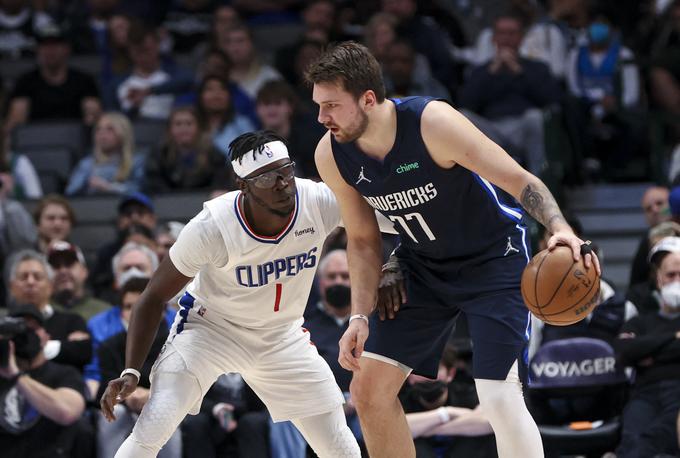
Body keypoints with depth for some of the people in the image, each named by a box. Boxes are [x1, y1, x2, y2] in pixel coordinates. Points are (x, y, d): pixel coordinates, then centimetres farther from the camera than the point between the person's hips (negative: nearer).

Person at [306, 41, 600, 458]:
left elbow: (521, 181, -25)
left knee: (500, 397, -18)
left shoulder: (432, 122, -30)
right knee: (369, 389, 2)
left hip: (494, 258, -6)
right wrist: (361, 318, -6)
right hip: (424, 266, 6)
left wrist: (561, 229, -42)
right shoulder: (332, 156, -12)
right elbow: (364, 240, 2)